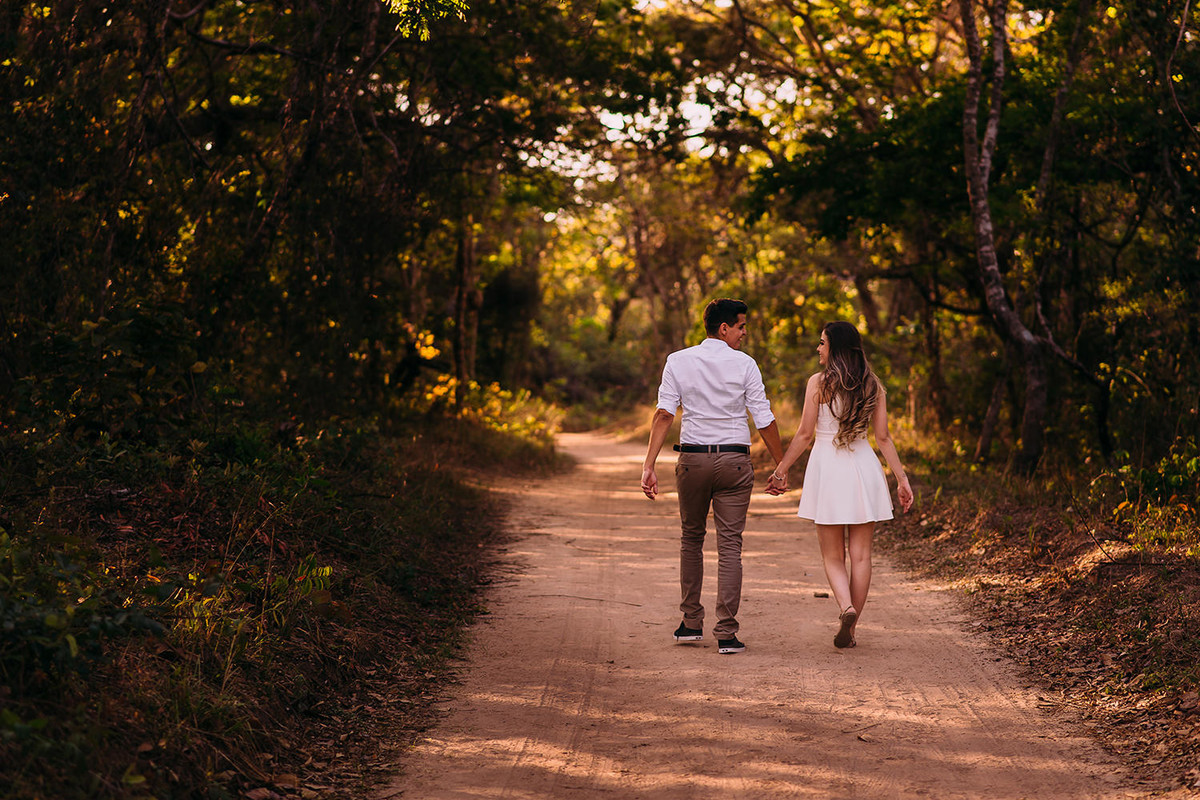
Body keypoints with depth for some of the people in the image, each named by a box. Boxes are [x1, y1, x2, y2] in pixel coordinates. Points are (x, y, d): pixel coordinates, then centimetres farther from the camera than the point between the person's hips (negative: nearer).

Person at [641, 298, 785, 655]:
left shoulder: (678, 361, 1)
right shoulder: (744, 365, -3)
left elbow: (664, 414, -8)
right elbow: (764, 420, -4)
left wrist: (649, 465, -10)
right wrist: (781, 465, 6)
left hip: (692, 459, 2)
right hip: (734, 461, -2)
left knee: (691, 539, 19)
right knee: (730, 545, 0)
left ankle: (691, 623, 21)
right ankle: (726, 634, -5)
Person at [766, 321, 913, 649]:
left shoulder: (819, 383, -5)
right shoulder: (873, 386, 5)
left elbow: (805, 435, -5)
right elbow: (883, 437, 3)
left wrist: (781, 470, 3)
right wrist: (901, 478, 8)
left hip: (827, 468, -3)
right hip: (864, 468, 3)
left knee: (833, 556, 6)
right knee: (860, 555, 8)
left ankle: (846, 607, -21)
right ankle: (850, 629, 9)